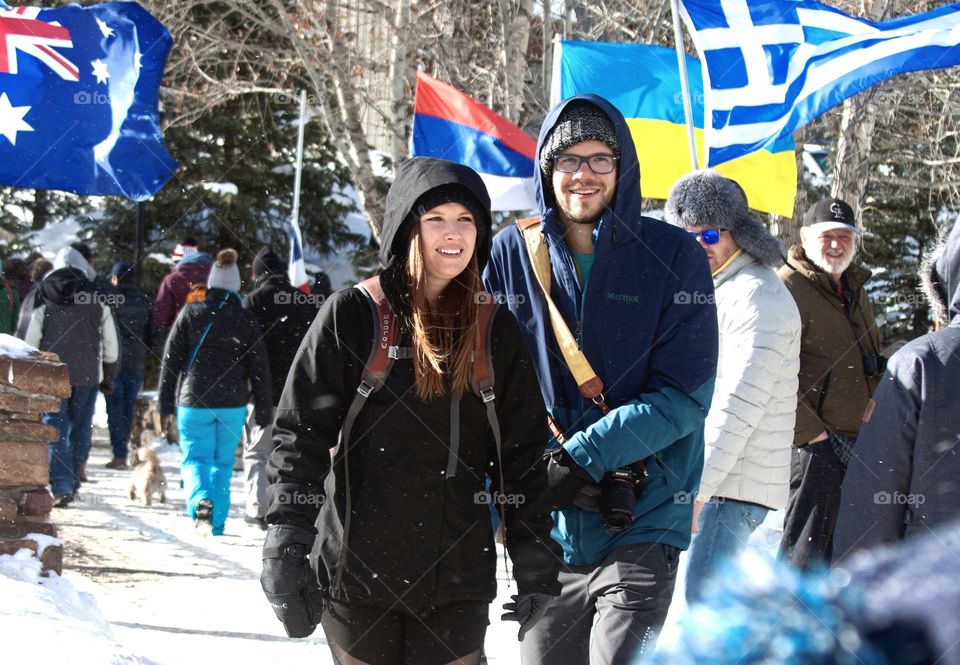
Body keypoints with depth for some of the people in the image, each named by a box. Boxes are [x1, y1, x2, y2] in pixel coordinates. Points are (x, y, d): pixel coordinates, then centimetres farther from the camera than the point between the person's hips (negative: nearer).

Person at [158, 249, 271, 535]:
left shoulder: (191, 313, -2)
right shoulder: (247, 321, 1)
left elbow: (171, 359, 0)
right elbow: (259, 369, 3)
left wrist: (165, 401, 7)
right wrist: (263, 410, 10)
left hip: (194, 401, -1)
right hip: (233, 403, 1)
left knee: (194, 458, 6)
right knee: (223, 463, 12)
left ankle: (201, 500, -23)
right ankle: (216, 524, 14)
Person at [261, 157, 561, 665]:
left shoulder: (495, 329, 7)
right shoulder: (352, 315, -2)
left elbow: (522, 451, 10)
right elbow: (299, 435, -3)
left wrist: (535, 555, 4)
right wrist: (285, 546, -11)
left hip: (460, 580, 2)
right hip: (357, 573, -2)